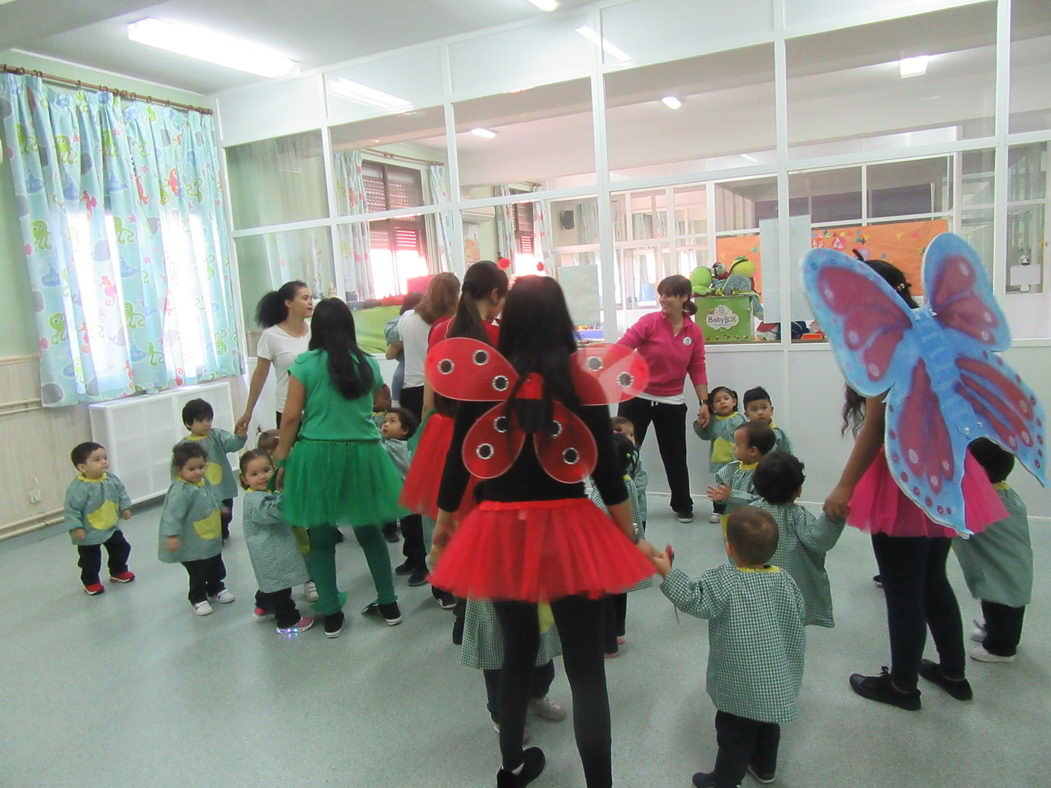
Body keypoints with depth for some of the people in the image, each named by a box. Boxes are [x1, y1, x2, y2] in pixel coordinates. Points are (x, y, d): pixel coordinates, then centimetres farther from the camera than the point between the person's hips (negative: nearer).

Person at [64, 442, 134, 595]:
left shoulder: (111, 479, -8)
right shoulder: (78, 487, -26)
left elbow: (121, 493, 8)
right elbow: (71, 510, -22)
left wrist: (125, 507, -1)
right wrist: (75, 528, -25)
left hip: (111, 527, 6)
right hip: (89, 533, -6)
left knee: (122, 548, 19)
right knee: (91, 559, 8)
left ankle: (118, 572, 43)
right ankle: (91, 582, 30)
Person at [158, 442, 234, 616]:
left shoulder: (204, 482, 0)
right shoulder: (180, 490, -26)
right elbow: (173, 514, -30)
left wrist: (221, 508, 33)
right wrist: (172, 535, -34)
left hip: (213, 539, 8)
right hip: (193, 544, -8)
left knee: (216, 568, 23)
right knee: (198, 573, 7)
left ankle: (216, 589, 44)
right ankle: (198, 599, 25)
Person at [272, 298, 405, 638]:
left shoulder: (305, 364, -4)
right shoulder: (368, 364, 4)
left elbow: (291, 417, -5)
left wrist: (283, 460, 3)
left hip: (318, 454, -2)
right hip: (363, 452, 3)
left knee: (320, 536, 10)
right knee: (369, 530, 16)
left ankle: (331, 615, 17)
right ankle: (388, 604, 24)